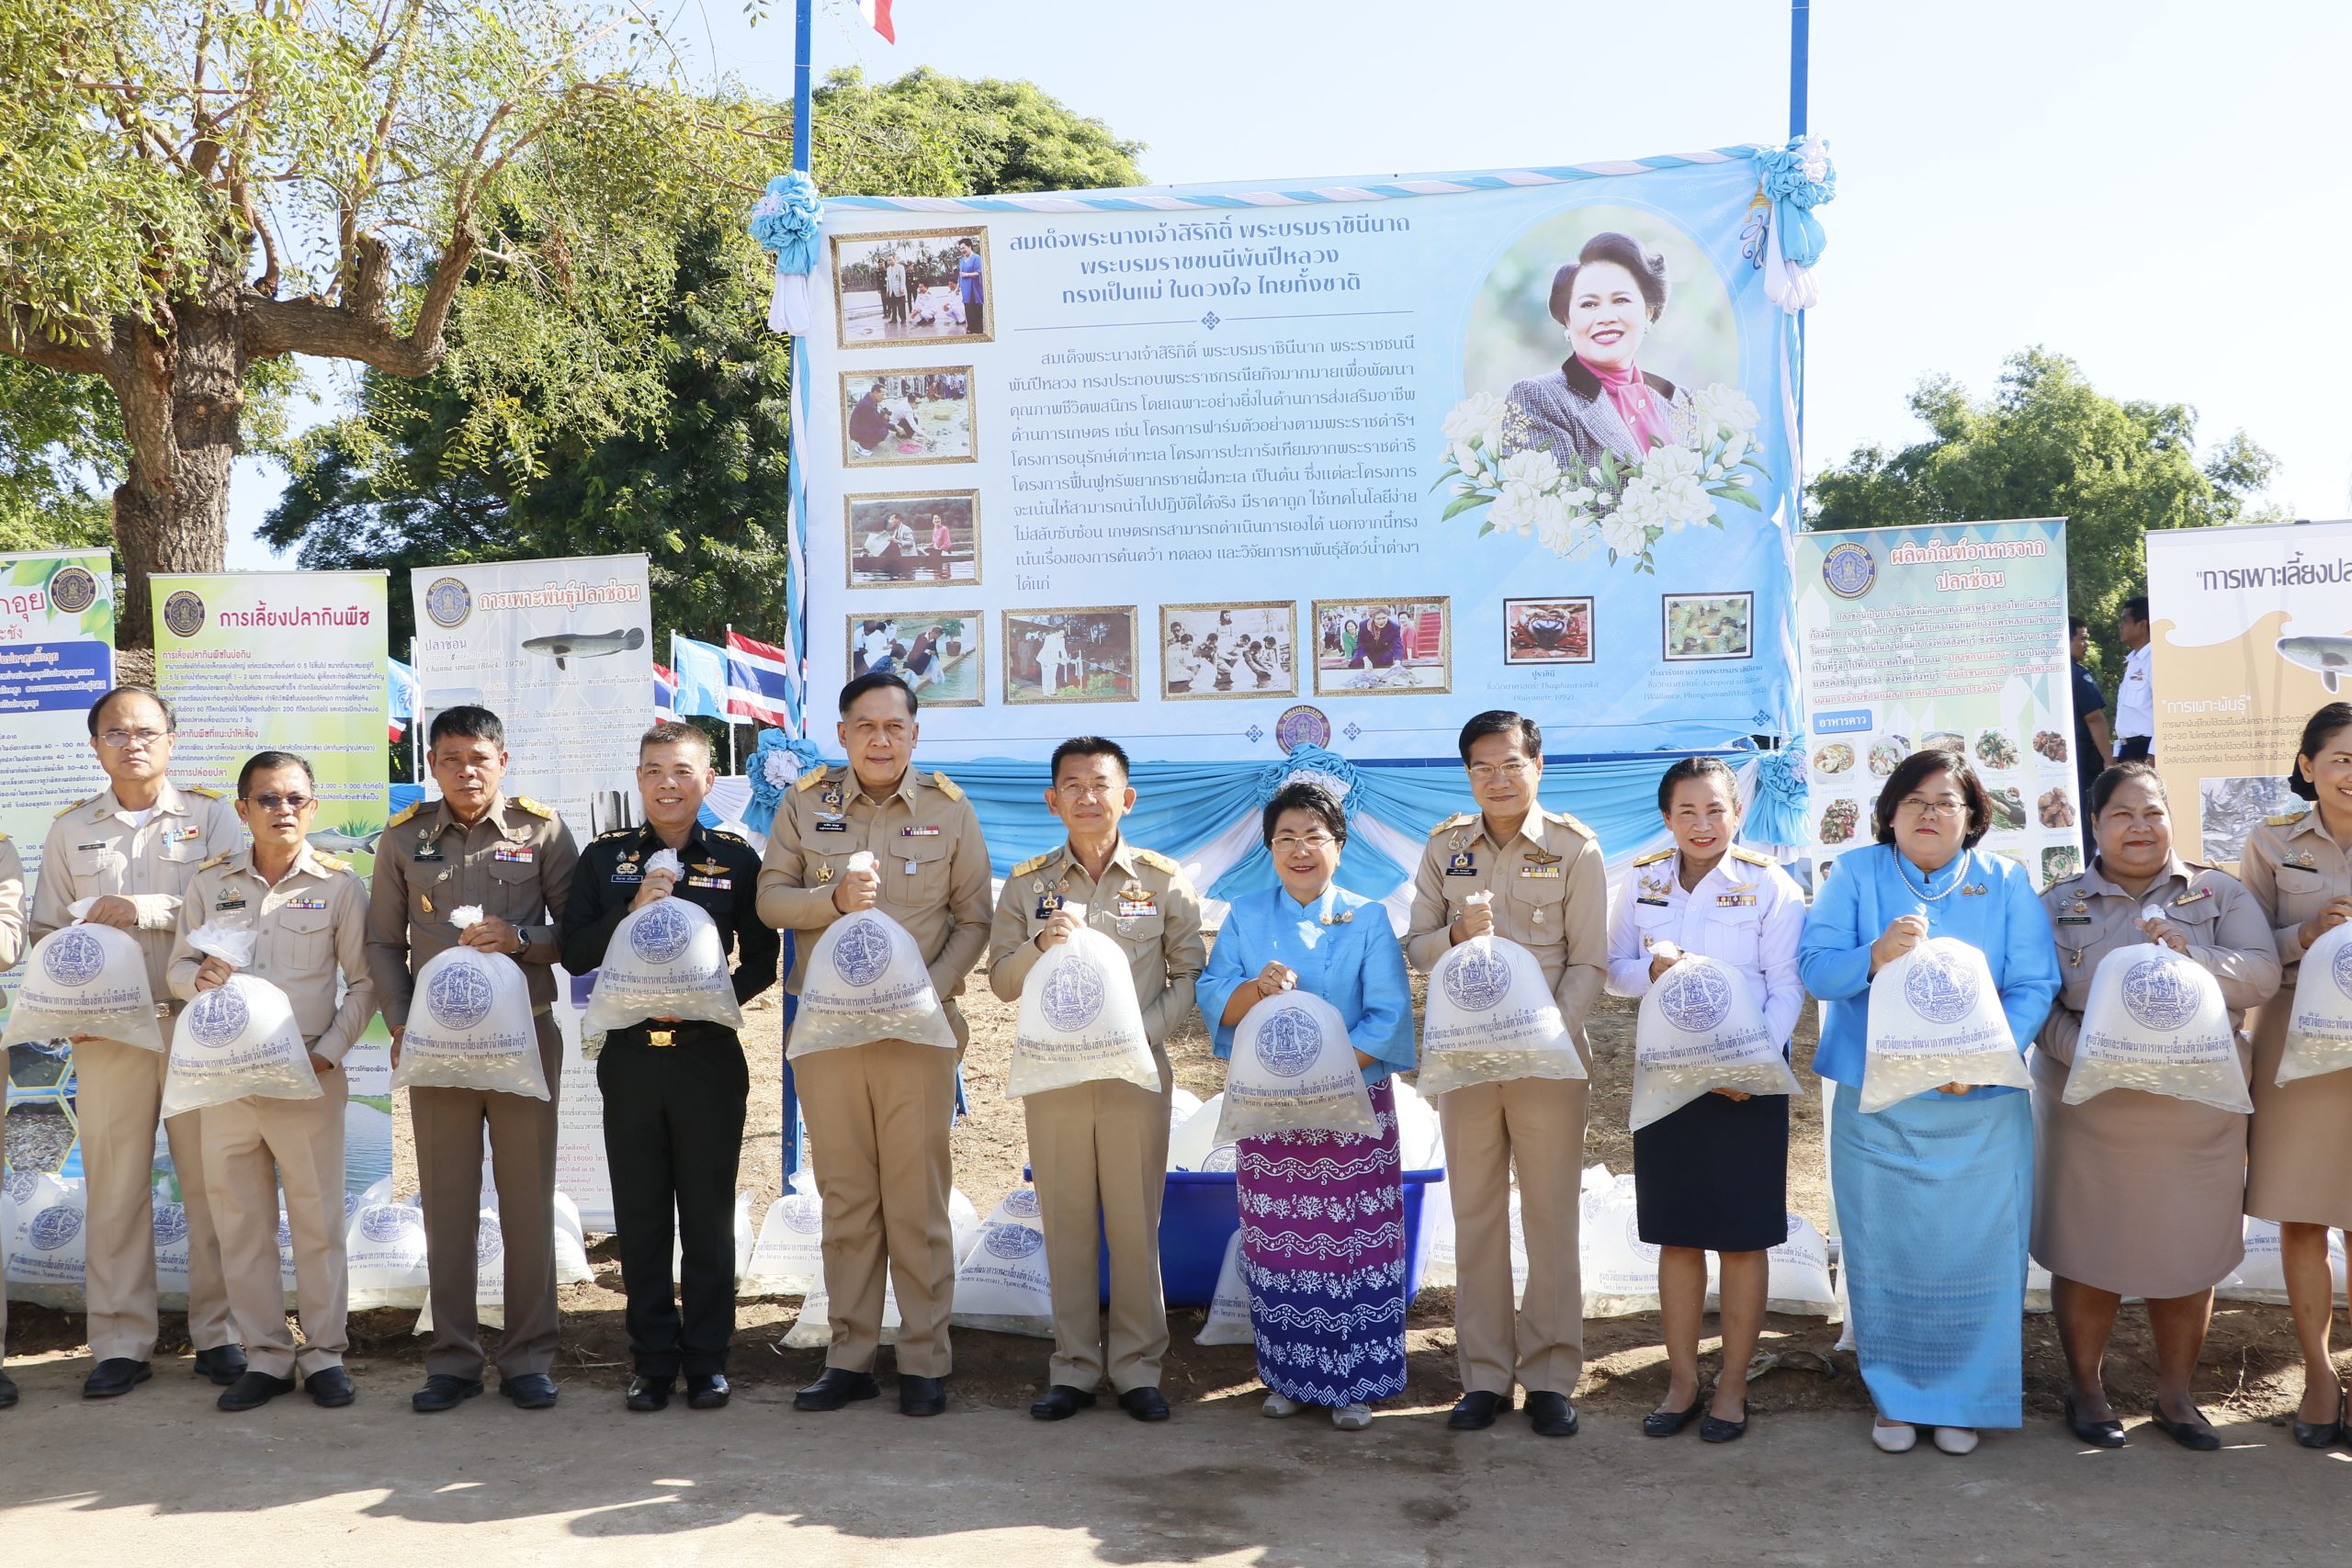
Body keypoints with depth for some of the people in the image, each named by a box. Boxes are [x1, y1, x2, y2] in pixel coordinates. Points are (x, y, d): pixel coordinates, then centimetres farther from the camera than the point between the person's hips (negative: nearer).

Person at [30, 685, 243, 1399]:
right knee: (114, 1186, 2)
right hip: (107, 1031, 2)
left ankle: (218, 1333, 10)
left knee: (212, 1182, 1)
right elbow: (46, 932, 14)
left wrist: (145, 911, -14)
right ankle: (120, 1345, 11)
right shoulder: (70, 828, 14)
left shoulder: (209, 814, 6)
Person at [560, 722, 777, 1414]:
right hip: (630, 1055, 2)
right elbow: (574, 955, 0)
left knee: (708, 1215, 6)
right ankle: (653, 1361, 20)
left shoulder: (736, 858, 1)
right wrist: (632, 912, -15)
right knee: (641, 1218, 8)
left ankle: (707, 1360, 18)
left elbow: (761, 961, 3)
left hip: (709, 1055, -1)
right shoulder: (605, 856, 5)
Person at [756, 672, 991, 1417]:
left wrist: (932, 990, -13)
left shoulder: (948, 809, 1)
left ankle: (925, 1362, 11)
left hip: (917, 1028, -2)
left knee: (918, 1199, 1)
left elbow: (974, 920, 1)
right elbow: (770, 898, 2)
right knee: (845, 1198, 9)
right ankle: (849, 1360, 18)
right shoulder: (805, 802, 5)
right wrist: (834, 899, -17)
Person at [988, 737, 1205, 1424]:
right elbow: (1002, 982, 5)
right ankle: (1073, 1367, 17)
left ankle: (1136, 1367, 15)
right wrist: (1042, 943, -14)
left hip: (1136, 1071, -1)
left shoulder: (1163, 879, 2)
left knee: (1136, 1223, 3)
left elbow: (1190, 972, 2)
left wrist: (1148, 1027, -13)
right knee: (1066, 1222, 6)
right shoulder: (1028, 884, 6)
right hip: (1054, 1073, 1)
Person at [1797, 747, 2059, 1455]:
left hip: (1980, 1110, 0)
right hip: (1874, 1107, 0)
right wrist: (1875, 955, -25)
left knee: (1974, 1257, 4)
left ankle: (1965, 1399, 20)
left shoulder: (2007, 883, 4)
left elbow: (2034, 986, -4)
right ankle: (1894, 1398, 22)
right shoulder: (1854, 875, 4)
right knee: (1884, 1257, 7)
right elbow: (1814, 965, -5)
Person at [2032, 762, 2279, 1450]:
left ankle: (2175, 1394, 26)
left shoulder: (2221, 894, 7)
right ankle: (2085, 1389, 22)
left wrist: (2191, 956, -22)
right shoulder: (2059, 903, 4)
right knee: (2087, 1249, 5)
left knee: (2189, 1251, 9)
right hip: (2091, 1111, -1)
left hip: (2198, 1113, 1)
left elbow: (2262, 973, -5)